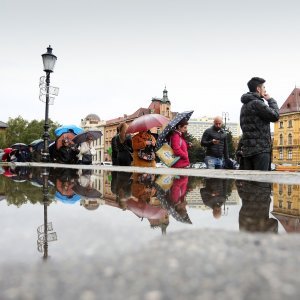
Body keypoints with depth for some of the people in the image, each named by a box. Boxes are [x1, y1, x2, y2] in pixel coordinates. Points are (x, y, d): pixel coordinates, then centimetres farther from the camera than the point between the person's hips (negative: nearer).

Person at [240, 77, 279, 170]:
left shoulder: (245, 105, 20)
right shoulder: (256, 103, -10)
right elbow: (275, 116, -10)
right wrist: (271, 100, 4)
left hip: (247, 149, 9)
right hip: (260, 149, -9)